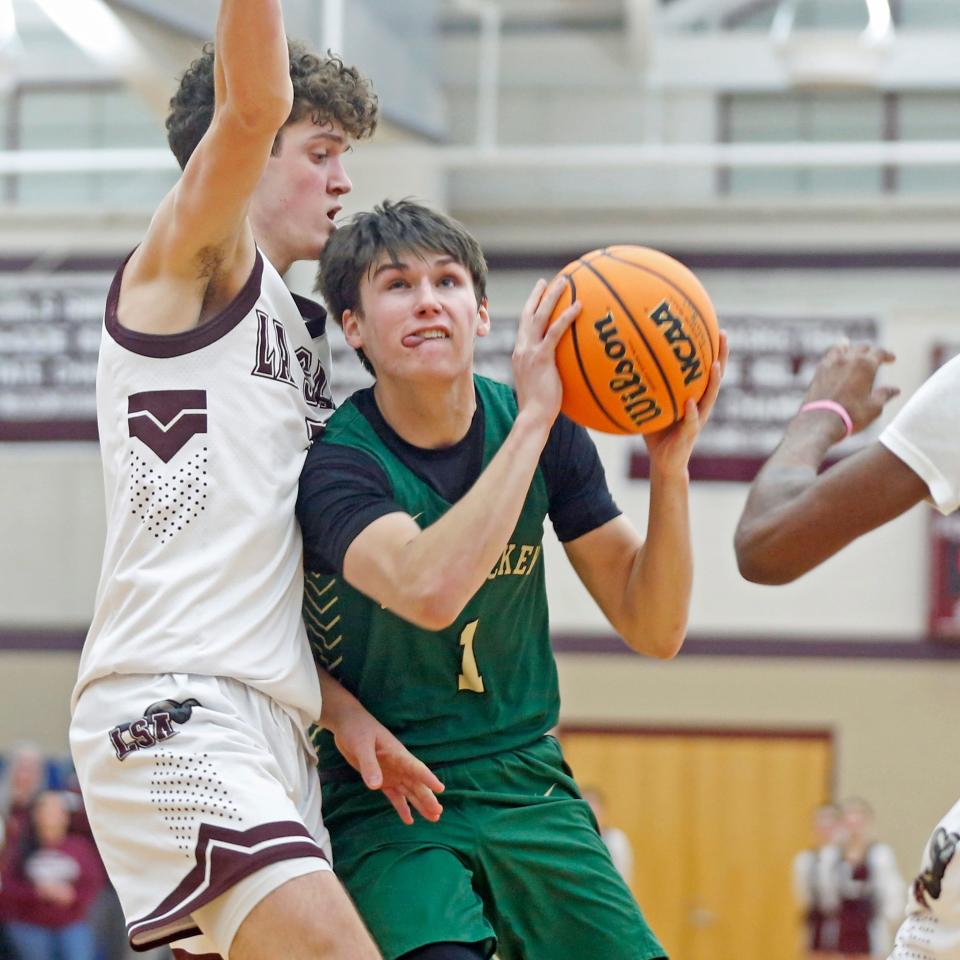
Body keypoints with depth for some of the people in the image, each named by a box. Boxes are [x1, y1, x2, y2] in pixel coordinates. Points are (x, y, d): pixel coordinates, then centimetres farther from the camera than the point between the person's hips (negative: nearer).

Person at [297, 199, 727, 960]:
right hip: (386, 804, -5)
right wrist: (532, 419, -30)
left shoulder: (542, 433, 0)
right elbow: (430, 590, -36)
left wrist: (670, 469, -15)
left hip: (527, 786, 5)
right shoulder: (335, 460, -14)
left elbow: (653, 630, 0)